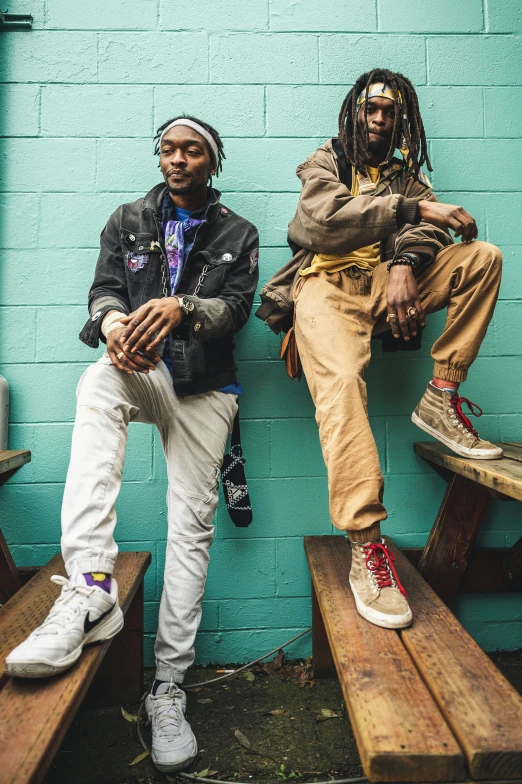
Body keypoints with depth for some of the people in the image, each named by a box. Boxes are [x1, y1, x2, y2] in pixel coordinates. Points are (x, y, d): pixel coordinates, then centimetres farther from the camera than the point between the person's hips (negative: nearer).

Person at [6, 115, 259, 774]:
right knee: (96, 384, -36)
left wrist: (181, 307, -26)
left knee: (192, 525, -5)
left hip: (205, 387, 0)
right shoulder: (128, 221, 15)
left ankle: (168, 685, 6)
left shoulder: (237, 235, 11)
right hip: (143, 371, 1)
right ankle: (91, 585, -41)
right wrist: (113, 323, -23)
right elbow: (104, 287, 3)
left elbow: (237, 307, -4)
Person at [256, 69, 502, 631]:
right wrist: (414, 209, -13)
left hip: (387, 282, 5)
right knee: (340, 381, -31)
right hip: (328, 283, -4)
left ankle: (441, 398, -14)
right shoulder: (323, 163, 16)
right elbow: (328, 217, -7)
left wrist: (406, 263, -16)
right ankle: (366, 549, -34)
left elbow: (425, 225, 7)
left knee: (483, 257, -11)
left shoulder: (404, 174, 28)